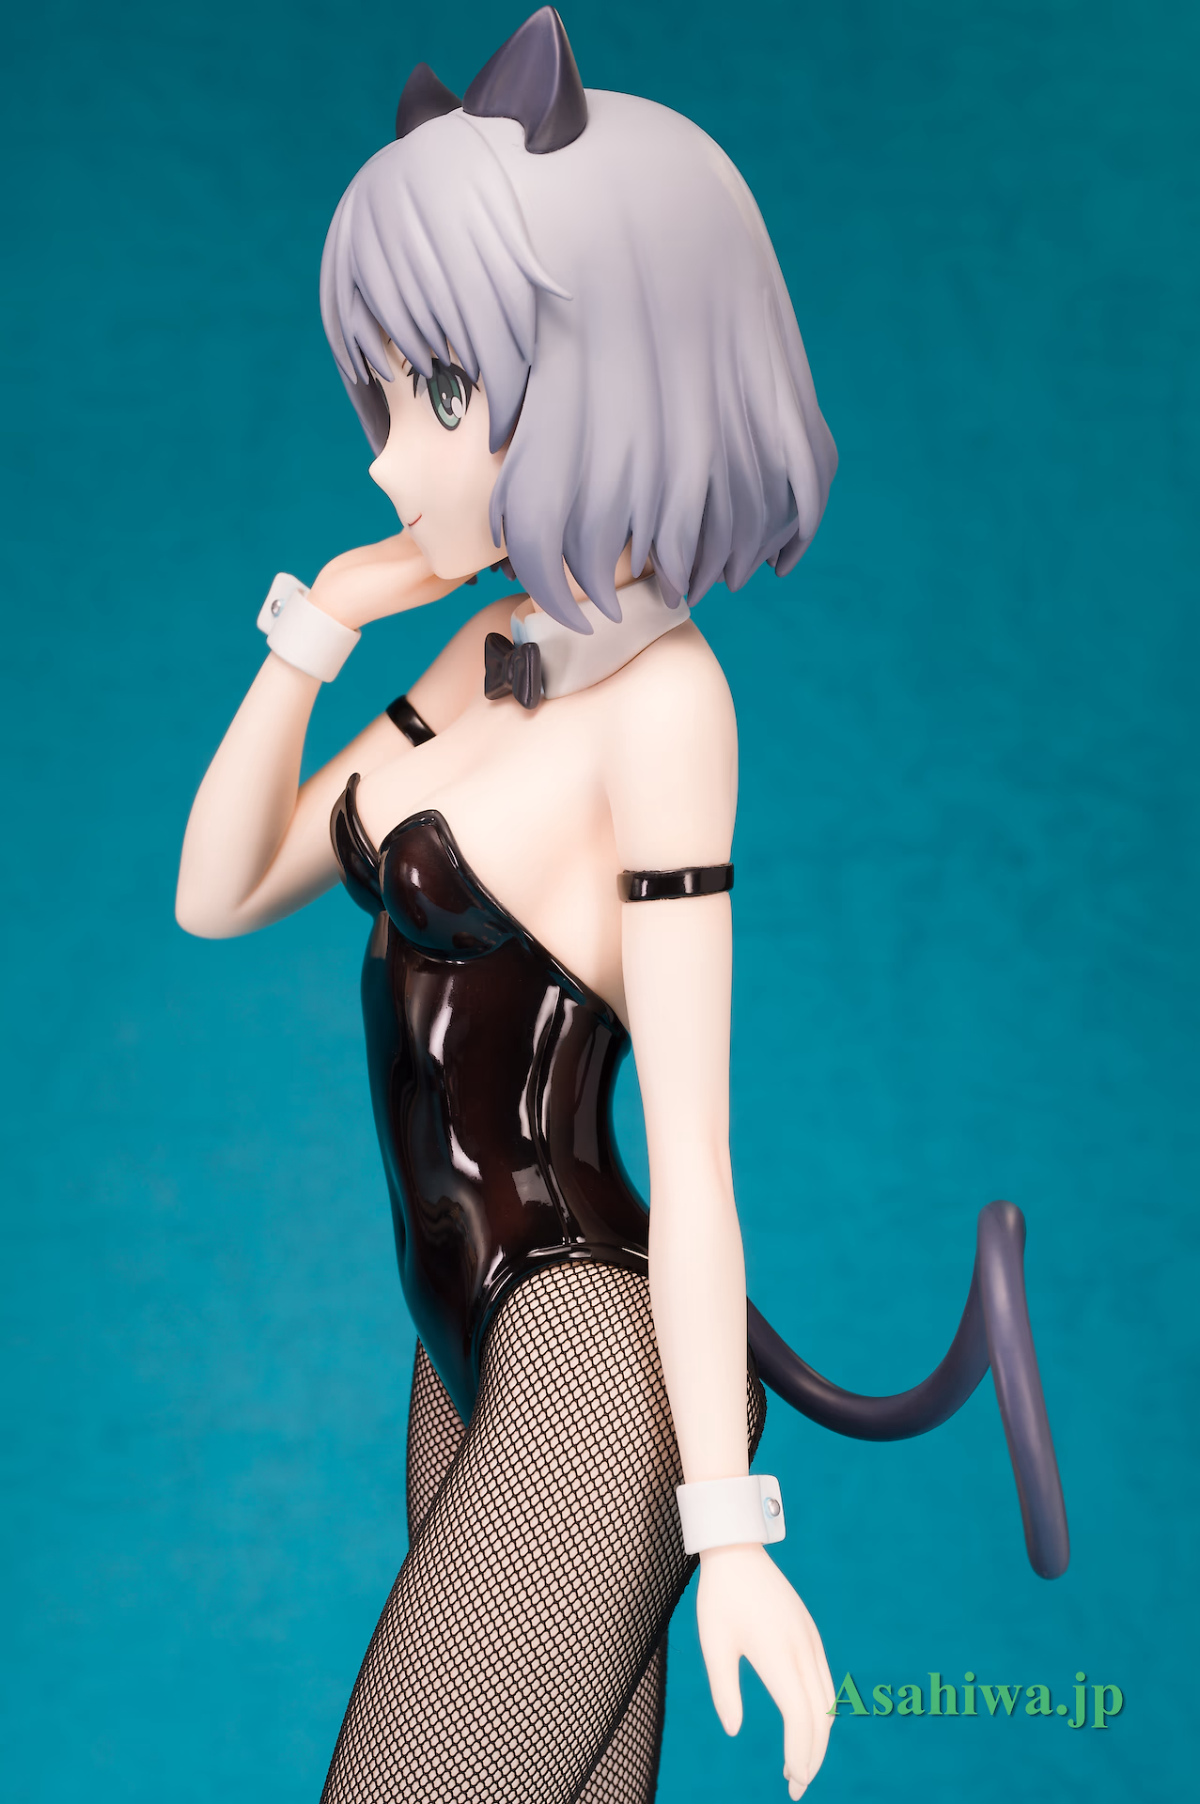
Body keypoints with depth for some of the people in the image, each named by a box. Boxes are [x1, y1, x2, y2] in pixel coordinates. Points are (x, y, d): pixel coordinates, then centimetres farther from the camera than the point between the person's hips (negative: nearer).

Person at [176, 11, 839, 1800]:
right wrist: (314, 626, -1)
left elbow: (690, 1138, -17)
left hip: (592, 1356, -8)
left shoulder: (662, 697, -15)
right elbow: (218, 896, 10)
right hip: (474, 1350, 8)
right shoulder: (486, 660, 8)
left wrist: (731, 1527, -15)